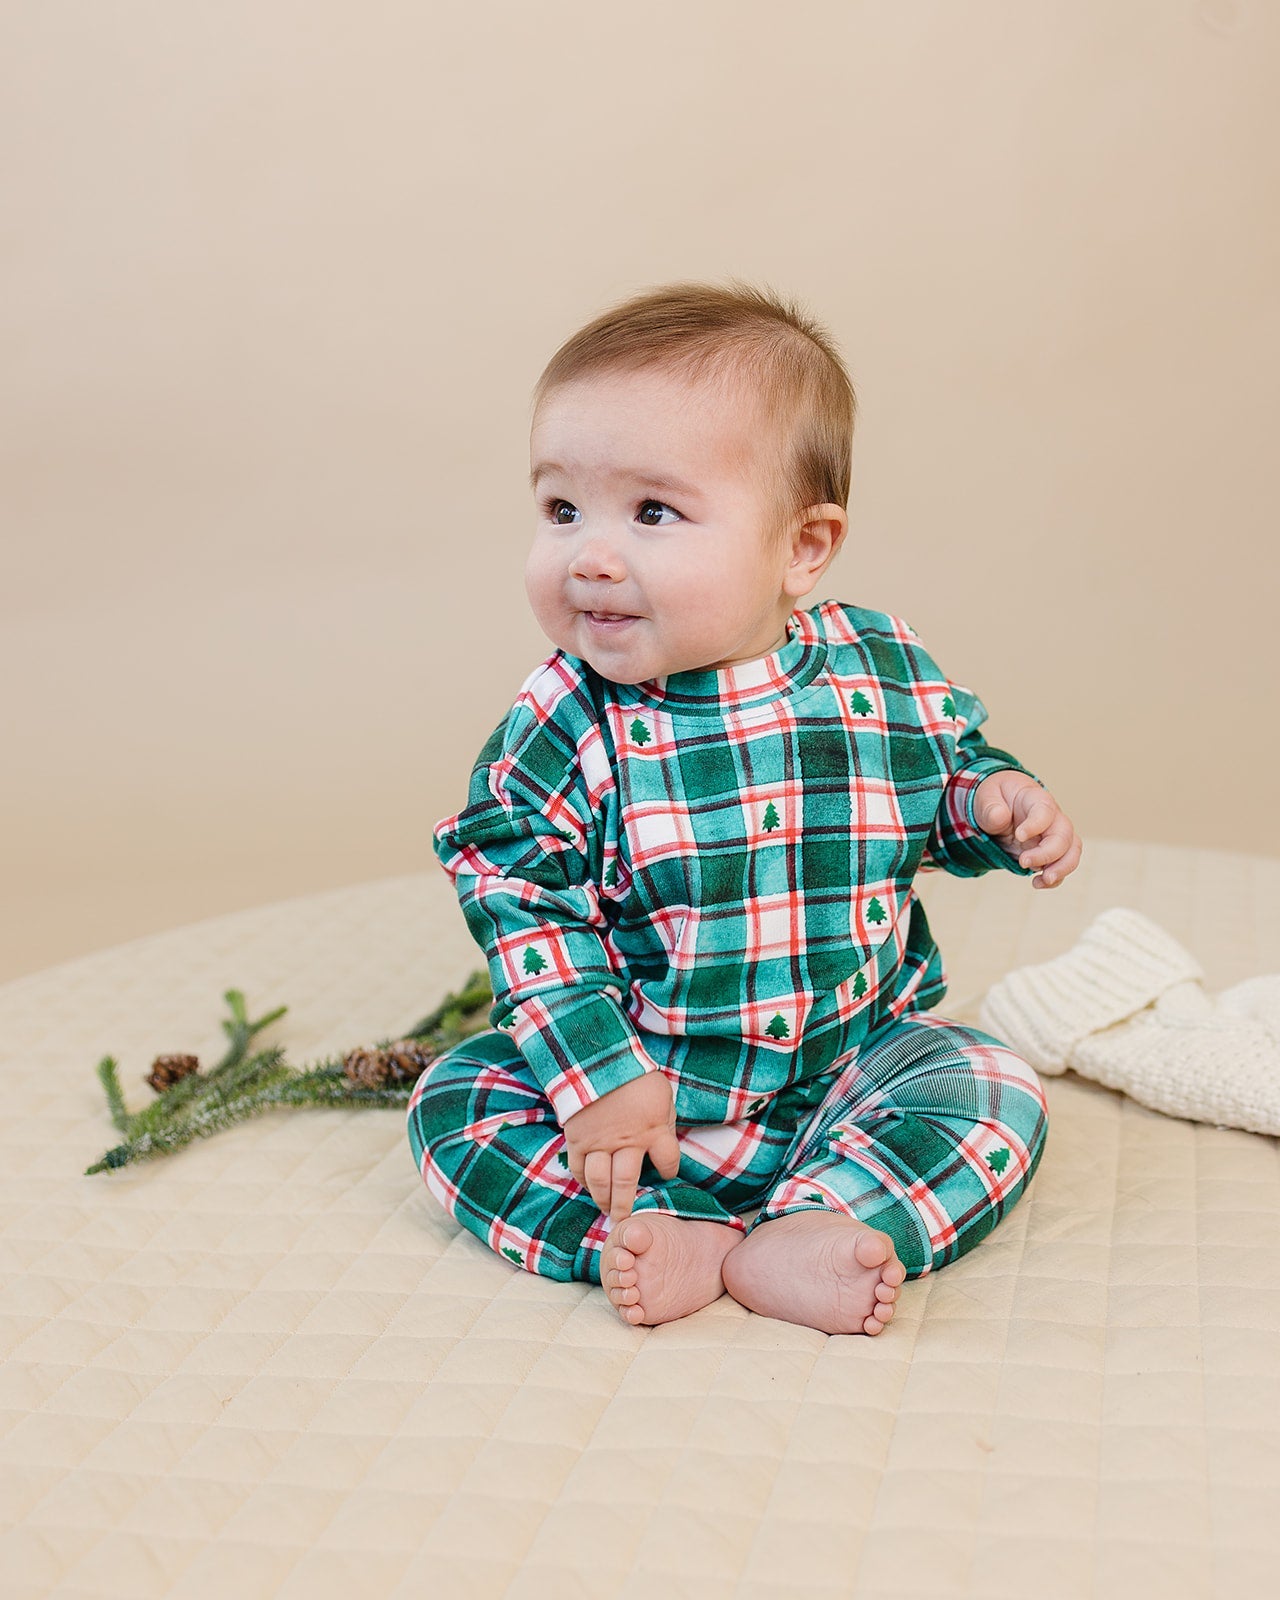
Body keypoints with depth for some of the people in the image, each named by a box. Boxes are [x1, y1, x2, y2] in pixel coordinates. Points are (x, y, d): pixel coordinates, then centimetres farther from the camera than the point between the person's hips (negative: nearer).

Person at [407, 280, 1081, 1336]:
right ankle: (667, 1239, -27)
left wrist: (999, 800, -12)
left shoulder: (886, 673, -8)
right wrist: (592, 1075, -20)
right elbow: (520, 901, -12)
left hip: (853, 1066, 1)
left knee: (995, 1092, -18)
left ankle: (796, 1241, -27)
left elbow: (952, 762, 11)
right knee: (458, 1099, -16)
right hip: (638, 1087, 0)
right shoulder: (564, 724, -15)